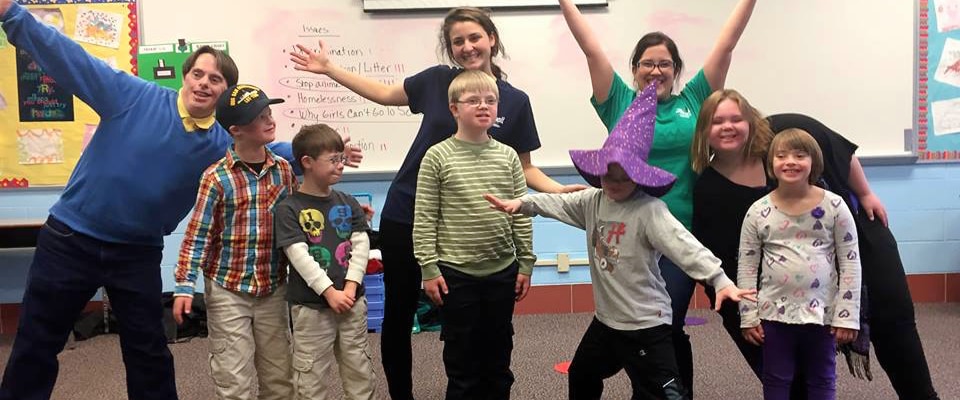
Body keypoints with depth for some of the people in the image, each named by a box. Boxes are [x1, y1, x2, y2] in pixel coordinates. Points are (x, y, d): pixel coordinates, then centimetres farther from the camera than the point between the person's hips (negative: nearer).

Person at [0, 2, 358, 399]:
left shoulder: (225, 143, -3)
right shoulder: (132, 95, -13)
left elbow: (274, 150, 12)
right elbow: (67, 56, -16)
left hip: (138, 252, 2)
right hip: (70, 238, -2)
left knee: (148, 352, 15)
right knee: (34, 346, 12)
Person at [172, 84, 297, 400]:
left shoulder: (284, 170, 2)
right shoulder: (216, 177, -11)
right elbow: (198, 235, -9)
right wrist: (185, 286, -14)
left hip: (274, 290, 4)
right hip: (227, 291, -4)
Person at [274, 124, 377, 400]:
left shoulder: (348, 203, 6)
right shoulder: (288, 209, -8)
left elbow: (361, 246, 0)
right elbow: (299, 256, -15)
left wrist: (350, 288, -11)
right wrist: (330, 292, -18)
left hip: (352, 300, 4)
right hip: (310, 306, -4)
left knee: (359, 368, 14)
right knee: (312, 374, 7)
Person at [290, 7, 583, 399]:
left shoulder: (515, 101, -3)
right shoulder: (437, 80, -2)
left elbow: (524, 167, 3)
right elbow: (386, 94, 13)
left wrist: (558, 190, -15)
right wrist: (329, 68, 12)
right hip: (404, 217, 1)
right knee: (398, 312, 11)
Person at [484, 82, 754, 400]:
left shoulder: (649, 210, -21)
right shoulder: (593, 201, 1)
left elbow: (685, 246, -31)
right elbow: (558, 203, 12)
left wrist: (721, 280, -41)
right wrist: (520, 203, -1)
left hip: (646, 324, -8)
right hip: (606, 318, 8)